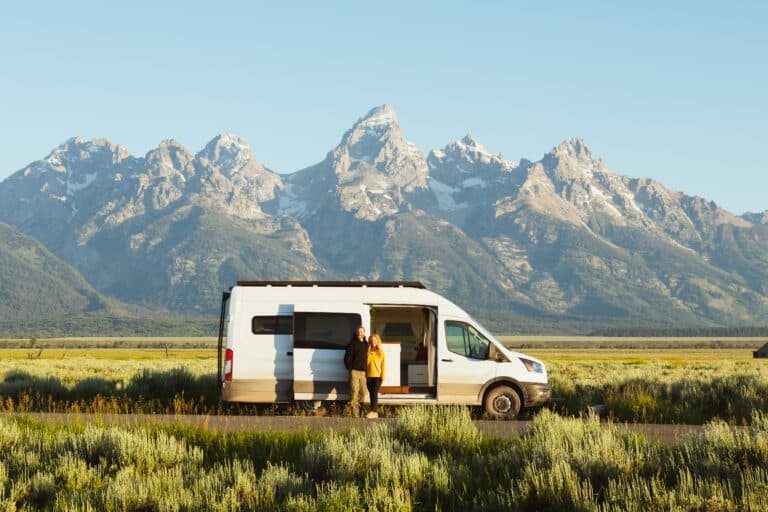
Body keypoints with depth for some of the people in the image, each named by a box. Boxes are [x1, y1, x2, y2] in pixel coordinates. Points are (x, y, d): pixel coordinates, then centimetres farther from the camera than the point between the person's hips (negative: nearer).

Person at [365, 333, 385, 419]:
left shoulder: (381, 352, 3)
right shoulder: (368, 352, 9)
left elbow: (383, 364, 2)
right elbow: (366, 364, 10)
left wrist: (383, 376, -6)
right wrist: (365, 376, 4)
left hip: (377, 376, -3)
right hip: (369, 376, 3)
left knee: (375, 393, -13)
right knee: (371, 394, 4)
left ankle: (373, 411, -19)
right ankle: (375, 412, 8)